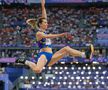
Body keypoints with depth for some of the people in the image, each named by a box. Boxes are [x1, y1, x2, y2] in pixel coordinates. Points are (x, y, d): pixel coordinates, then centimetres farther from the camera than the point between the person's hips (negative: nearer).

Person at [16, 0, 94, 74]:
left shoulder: (44, 32, 21)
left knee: (66, 48, -6)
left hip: (50, 57, 8)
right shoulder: (39, 33, -2)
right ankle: (26, 62, -8)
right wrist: (60, 35, -31)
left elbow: (44, 18, 17)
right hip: (43, 55, -8)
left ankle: (85, 55, -17)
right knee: (37, 70, -38)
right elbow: (48, 36, -20)